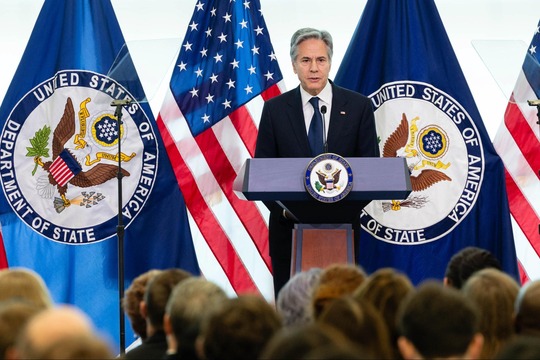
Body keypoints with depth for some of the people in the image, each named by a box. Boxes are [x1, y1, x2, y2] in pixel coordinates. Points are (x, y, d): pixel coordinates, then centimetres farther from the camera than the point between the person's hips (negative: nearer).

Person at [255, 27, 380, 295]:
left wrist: (352, 205, -14)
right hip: (289, 227, 0)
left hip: (342, 226, 0)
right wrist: (282, 208, -13)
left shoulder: (358, 106, 3)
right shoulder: (275, 109, 4)